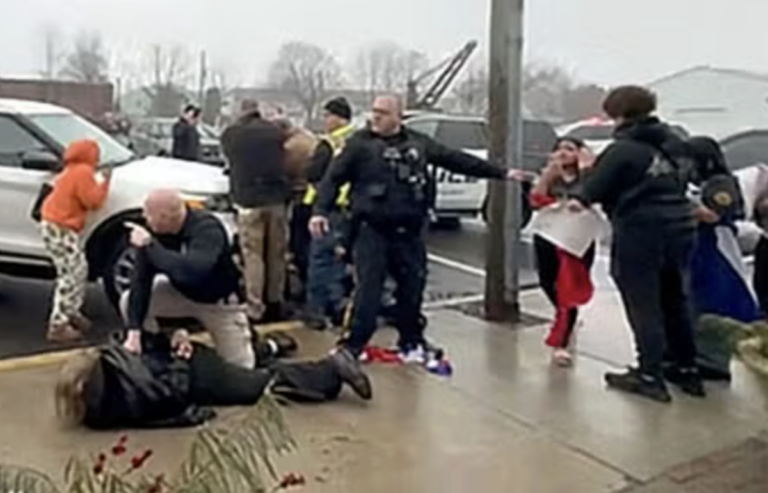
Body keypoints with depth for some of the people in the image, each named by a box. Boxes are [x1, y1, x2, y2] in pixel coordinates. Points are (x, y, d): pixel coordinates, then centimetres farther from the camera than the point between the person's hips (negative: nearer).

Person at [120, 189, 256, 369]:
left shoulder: (207, 229, -35)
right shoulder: (154, 229, -20)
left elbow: (191, 272, -53)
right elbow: (142, 278, -21)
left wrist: (150, 245, -46)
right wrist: (134, 331, -28)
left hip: (219, 301, -5)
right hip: (183, 293, 5)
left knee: (240, 368, -3)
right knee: (128, 301, -14)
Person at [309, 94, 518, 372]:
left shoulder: (419, 143, 11)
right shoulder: (359, 143, 1)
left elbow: (457, 160, 17)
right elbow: (333, 178, -1)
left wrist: (500, 173, 20)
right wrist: (321, 210, -17)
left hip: (409, 232, 4)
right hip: (372, 230, -4)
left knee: (412, 288, 11)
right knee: (368, 290, -9)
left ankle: (411, 343, 28)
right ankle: (352, 345, 0)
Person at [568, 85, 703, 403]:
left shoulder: (622, 149, -12)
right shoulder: (674, 143, 11)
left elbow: (599, 183, -8)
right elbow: (683, 178, 17)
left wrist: (581, 199, 11)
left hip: (640, 232, -8)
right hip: (680, 226, 8)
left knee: (643, 306, 1)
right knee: (675, 301, 18)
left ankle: (651, 375, 4)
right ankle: (688, 370, 26)